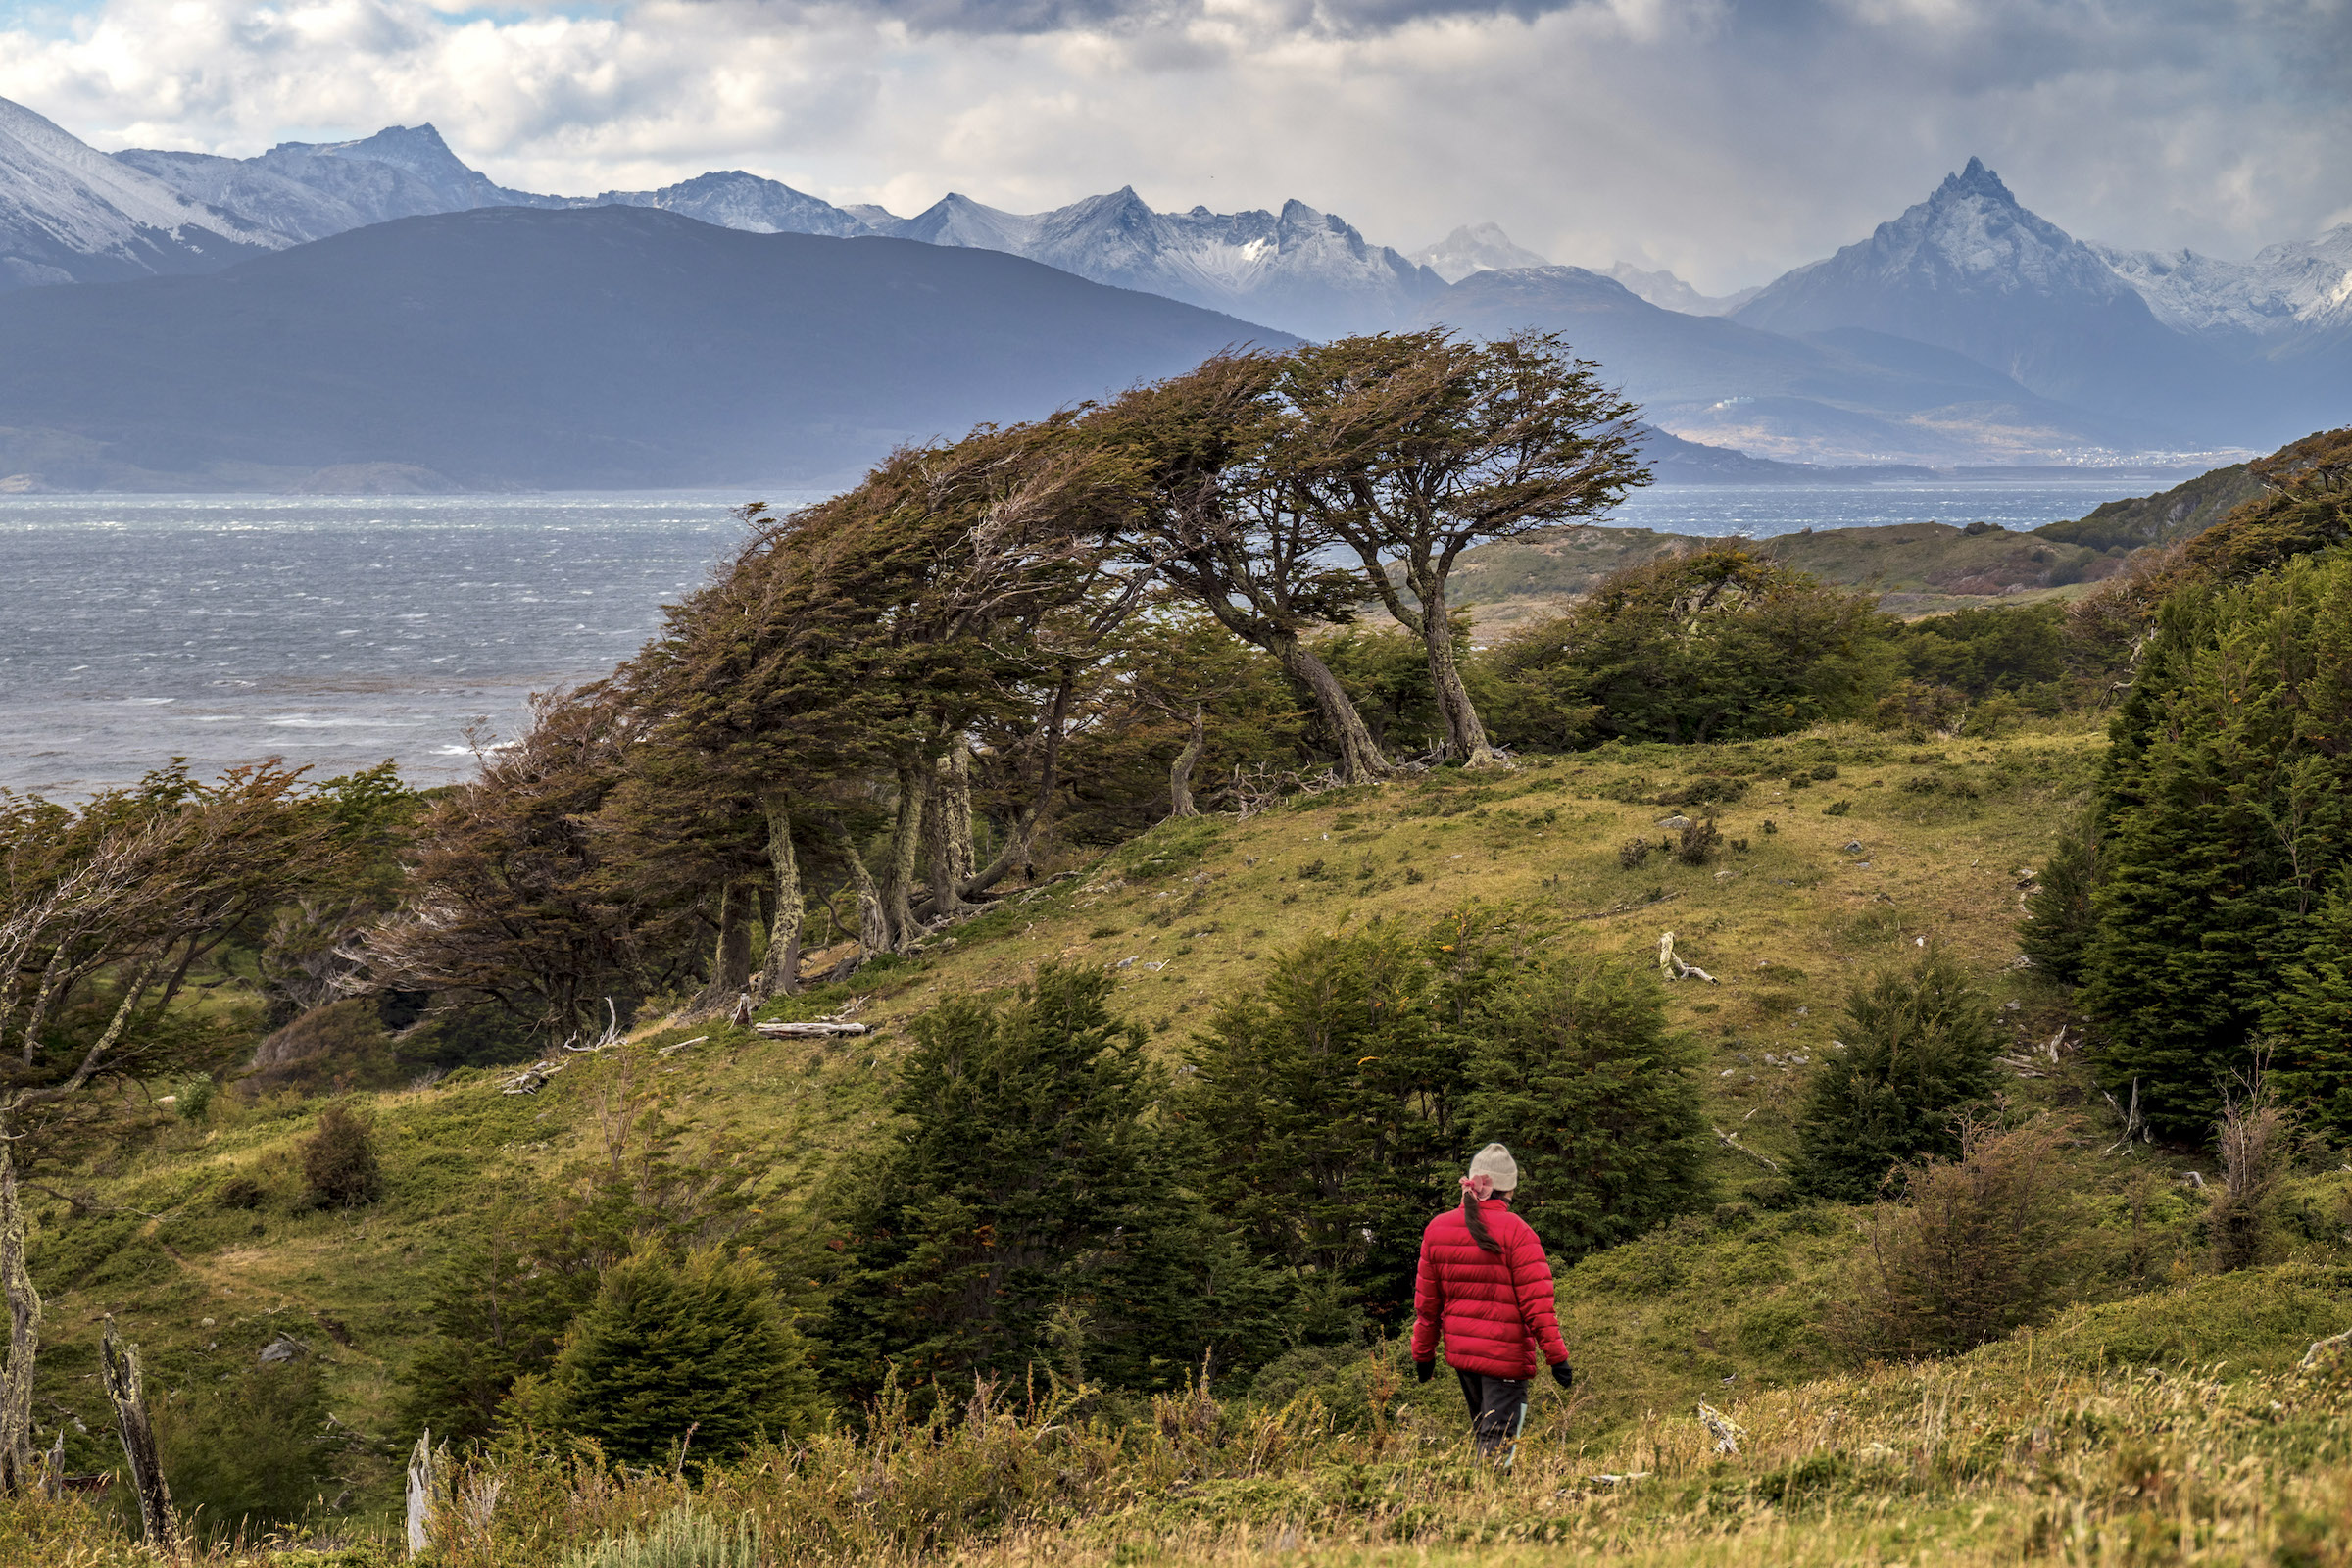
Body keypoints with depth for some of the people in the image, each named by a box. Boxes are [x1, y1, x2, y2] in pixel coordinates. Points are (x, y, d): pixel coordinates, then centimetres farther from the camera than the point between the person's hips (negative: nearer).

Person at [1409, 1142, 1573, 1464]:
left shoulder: (1437, 1229, 4)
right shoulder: (1515, 1232, -13)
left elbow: (1426, 1301, 10)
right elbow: (1537, 1302, -14)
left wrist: (1423, 1353, 19)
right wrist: (1556, 1356, -10)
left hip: (1460, 1352, 6)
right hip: (1506, 1354, -6)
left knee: (1483, 1431, 21)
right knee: (1498, 1439, -5)